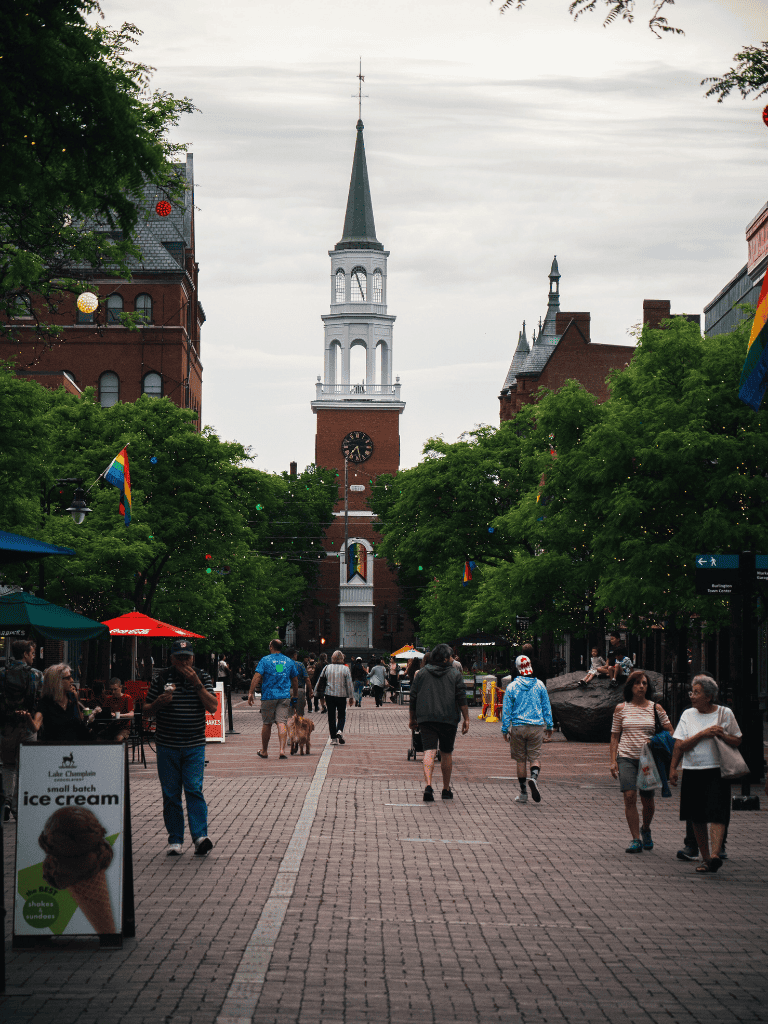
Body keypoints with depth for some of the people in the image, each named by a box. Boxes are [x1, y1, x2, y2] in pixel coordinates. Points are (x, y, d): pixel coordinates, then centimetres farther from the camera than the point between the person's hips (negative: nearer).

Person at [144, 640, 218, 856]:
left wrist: (197, 684, -14)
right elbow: (147, 710, 8)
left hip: (194, 746, -1)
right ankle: (175, 840, 9)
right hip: (167, 746, 1)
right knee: (170, 794, 3)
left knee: (194, 790, -11)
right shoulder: (161, 678, 4)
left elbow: (213, 706, -6)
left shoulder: (202, 677, 5)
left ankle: (200, 837, -14)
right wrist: (158, 703, -14)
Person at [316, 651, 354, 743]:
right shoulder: (345, 669, -4)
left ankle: (333, 738, 5)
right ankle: (340, 731, -16)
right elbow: (349, 684, -3)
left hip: (329, 695, 1)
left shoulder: (327, 668, 0)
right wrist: (351, 697, 5)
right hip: (341, 695, -1)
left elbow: (322, 681, 7)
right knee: (341, 716, 10)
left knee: (331, 717, 7)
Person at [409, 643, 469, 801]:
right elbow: (462, 698, -2)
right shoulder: (455, 674, 2)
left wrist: (412, 719, 18)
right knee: (446, 753, 12)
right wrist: (466, 719, 2)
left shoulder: (421, 673, 8)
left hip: (426, 719, 1)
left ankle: (428, 785, -26)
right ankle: (446, 790, 20)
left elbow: (413, 698, 9)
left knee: (429, 751, -6)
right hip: (448, 719, -1)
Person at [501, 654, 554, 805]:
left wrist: (505, 730, 6)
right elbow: (546, 707, 7)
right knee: (535, 757, 4)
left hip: (518, 727, -1)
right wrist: (550, 725, 16)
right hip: (537, 726, 1)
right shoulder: (539, 685, 1)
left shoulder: (512, 687, -3)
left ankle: (523, 792, 11)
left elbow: (506, 710, -1)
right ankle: (534, 777, -27)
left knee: (521, 760, 7)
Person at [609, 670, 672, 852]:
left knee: (648, 801, 3)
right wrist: (613, 760, 0)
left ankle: (645, 829, 33)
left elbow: (670, 732, 8)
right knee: (630, 797, -14)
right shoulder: (621, 709, 4)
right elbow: (614, 736, 8)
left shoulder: (655, 708, 3)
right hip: (626, 757, 0)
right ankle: (636, 839, -8)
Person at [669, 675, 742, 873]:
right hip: (692, 772, 3)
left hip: (717, 771, -3)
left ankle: (715, 855, -27)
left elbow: (737, 741, 8)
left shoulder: (725, 713, 3)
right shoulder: (688, 715, 7)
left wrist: (722, 735, -8)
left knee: (717, 814, -17)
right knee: (697, 819, 5)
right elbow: (680, 746, -1)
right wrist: (703, 734, -11)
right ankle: (706, 858, 14)